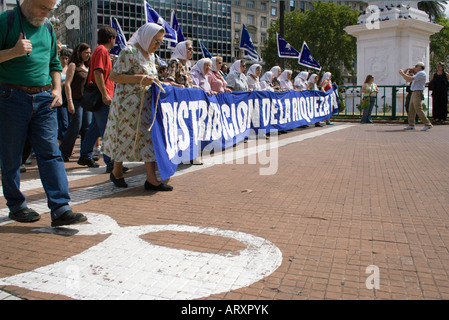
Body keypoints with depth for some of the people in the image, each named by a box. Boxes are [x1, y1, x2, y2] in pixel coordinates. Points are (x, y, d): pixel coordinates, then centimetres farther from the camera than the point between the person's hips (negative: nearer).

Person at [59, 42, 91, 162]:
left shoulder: (86, 66, 18)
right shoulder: (73, 65, -5)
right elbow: (67, 84, -11)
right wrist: (70, 102, -18)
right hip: (77, 100, -7)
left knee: (87, 127, 4)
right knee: (76, 126, -9)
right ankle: (62, 153, 3)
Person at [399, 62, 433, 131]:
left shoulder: (421, 73, -11)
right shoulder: (419, 74, 22)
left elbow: (410, 79, -19)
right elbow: (408, 79, 23)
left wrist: (402, 73, -10)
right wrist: (402, 73, 15)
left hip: (418, 93, -10)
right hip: (414, 93, 10)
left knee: (418, 109, -13)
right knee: (411, 109, 9)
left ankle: (427, 124, -11)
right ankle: (411, 125, 12)